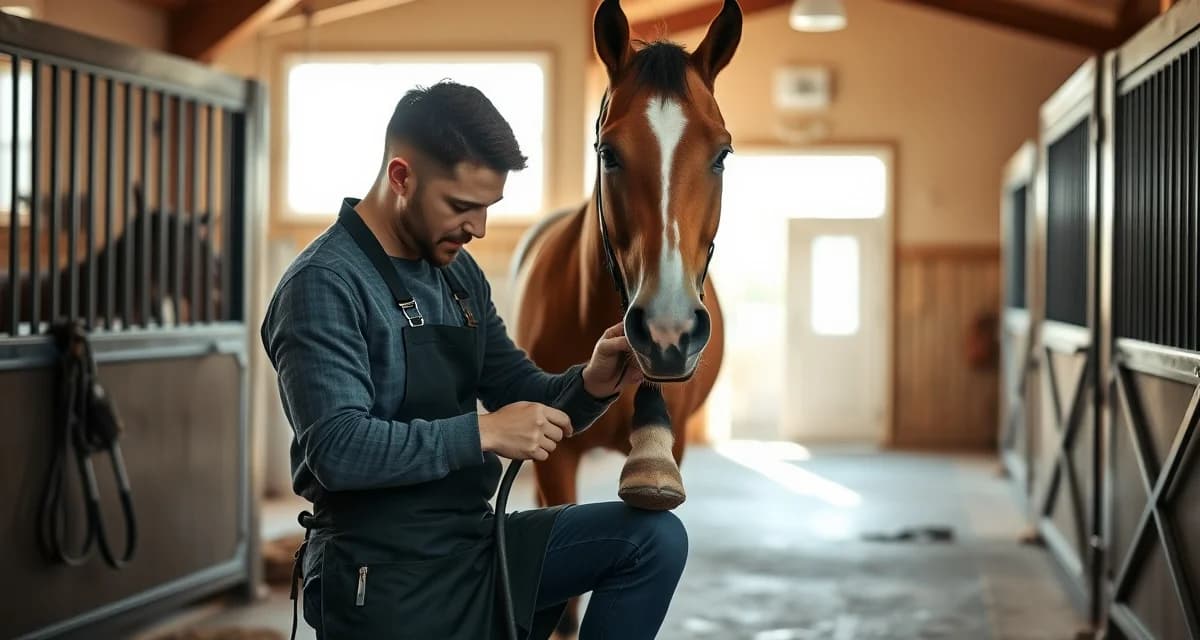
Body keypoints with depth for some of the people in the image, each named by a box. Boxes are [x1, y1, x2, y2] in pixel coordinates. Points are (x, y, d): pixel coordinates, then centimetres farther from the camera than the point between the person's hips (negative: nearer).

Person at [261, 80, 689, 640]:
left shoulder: (459, 273, 9)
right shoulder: (324, 285, -16)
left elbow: (523, 397, 13)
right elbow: (337, 451, -25)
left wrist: (591, 384, -8)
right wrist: (483, 432, -25)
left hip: (476, 546, 7)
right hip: (385, 579, -7)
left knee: (656, 536, -2)